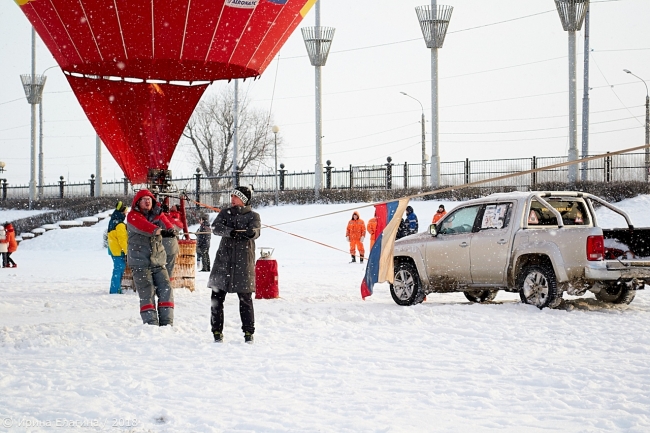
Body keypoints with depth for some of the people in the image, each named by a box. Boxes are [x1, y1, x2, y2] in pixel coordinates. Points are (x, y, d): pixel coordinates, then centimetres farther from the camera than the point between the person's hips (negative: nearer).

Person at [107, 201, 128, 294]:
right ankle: (115, 290, -8)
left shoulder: (112, 221, 15)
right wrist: (127, 251, -15)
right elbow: (122, 239, -19)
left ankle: (115, 289, 19)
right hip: (119, 251, -10)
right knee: (119, 270, -7)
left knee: (118, 269, 15)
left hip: (113, 250, 10)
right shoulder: (120, 224, -16)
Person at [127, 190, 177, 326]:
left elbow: (165, 222, -9)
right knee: (147, 294, -9)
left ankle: (166, 323, 0)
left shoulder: (157, 214, 12)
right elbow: (142, 226, -22)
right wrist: (157, 230, -42)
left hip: (158, 261, 4)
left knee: (166, 291, -5)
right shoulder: (133, 216, -1)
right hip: (140, 262, -4)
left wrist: (169, 230, -35)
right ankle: (151, 324, -7)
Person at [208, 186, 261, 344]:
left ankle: (249, 332, 8)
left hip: (244, 262, -2)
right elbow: (216, 227, -6)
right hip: (223, 260, 2)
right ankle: (217, 331, 8)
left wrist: (251, 232, -39)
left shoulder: (253, 216, 6)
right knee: (217, 297, 0)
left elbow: (255, 231, -14)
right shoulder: (225, 213, 12)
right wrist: (231, 232, -26)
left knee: (246, 299, -1)